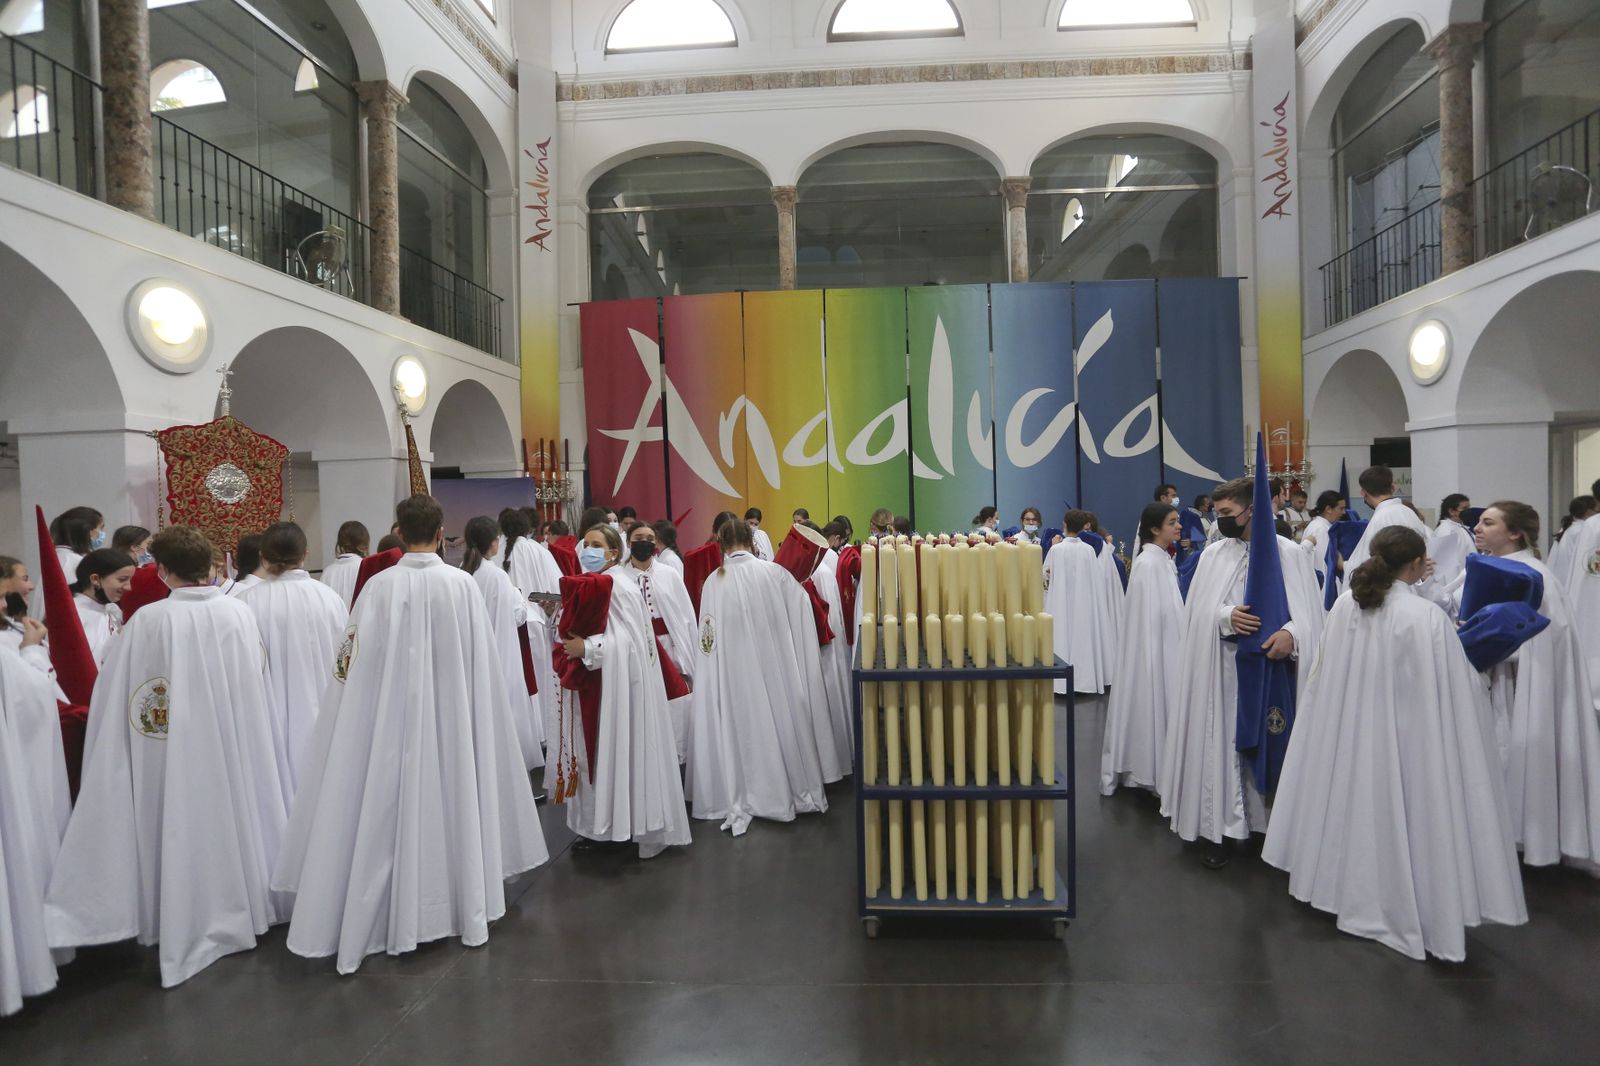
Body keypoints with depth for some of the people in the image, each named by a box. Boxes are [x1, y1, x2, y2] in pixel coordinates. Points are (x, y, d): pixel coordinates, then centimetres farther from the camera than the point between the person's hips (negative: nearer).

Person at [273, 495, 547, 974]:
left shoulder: (379, 587, -9)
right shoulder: (464, 585, -9)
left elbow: (355, 666, -7)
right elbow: (483, 666, -4)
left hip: (391, 720, 0)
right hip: (453, 721, 1)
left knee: (390, 813, 11)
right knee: (452, 803, 14)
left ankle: (397, 917, 19)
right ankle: (462, 904, 27)